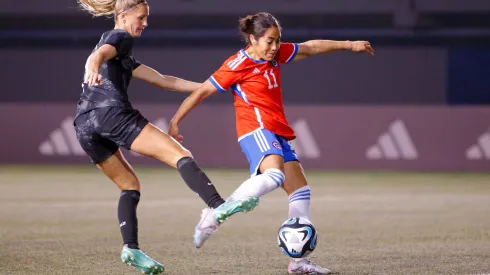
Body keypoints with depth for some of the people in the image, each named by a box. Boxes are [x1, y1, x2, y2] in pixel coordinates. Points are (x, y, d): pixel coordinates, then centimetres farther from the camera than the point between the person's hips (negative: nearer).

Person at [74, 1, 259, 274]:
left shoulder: (124, 57, 34)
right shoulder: (120, 37, 8)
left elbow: (163, 80, 31)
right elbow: (100, 54, -17)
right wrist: (93, 66, -41)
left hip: (84, 125, 9)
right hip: (111, 113, -9)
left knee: (129, 185, 18)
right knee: (180, 155, -14)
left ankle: (131, 247, 0)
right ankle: (217, 207, -33)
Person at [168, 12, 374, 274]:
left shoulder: (276, 54, 9)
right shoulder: (237, 65, -11)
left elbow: (310, 47, 23)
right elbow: (201, 92, -5)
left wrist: (349, 44, 25)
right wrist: (176, 121, -3)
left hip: (277, 133, 9)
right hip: (256, 128, -9)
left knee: (300, 189, 4)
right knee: (274, 175, -35)